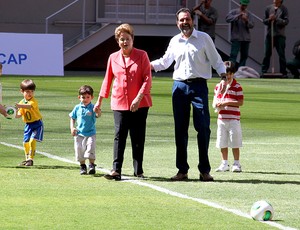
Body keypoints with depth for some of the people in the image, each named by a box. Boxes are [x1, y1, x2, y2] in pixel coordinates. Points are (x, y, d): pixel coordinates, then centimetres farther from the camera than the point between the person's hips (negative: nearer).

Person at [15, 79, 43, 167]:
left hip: (37, 124, -6)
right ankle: (27, 159, 26)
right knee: (25, 142, 9)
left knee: (32, 140, -19)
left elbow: (29, 106, -40)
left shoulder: (34, 101, -17)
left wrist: (19, 106, -56)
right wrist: (16, 115, -23)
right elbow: (20, 114, 1)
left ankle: (31, 159, -12)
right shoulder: (22, 102, 2)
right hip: (28, 125, 6)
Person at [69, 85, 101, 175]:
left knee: (91, 149, -14)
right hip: (79, 134, 3)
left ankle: (92, 165, -2)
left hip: (90, 134, -3)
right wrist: (72, 128, 0)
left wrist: (97, 112, -51)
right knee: (80, 150, 5)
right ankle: (83, 167, 21)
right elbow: (72, 118, 14)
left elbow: (98, 115, -27)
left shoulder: (93, 108, -7)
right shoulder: (77, 108, 3)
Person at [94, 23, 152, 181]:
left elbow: (147, 79, -5)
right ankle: (116, 170, -9)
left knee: (138, 138, 3)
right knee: (119, 136, -6)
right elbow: (107, 80, 16)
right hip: (119, 103, 2)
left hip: (139, 104, -2)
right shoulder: (113, 58, 9)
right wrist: (100, 101, 17)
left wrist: (139, 98, -16)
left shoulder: (142, 56, 0)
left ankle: (138, 171, 11)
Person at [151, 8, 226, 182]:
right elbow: (164, 62, 24)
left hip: (199, 85, -3)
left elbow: (216, 60, 4)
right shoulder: (174, 41, 13)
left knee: (203, 127, -8)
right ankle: (182, 170, 8)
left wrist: (223, 74, -13)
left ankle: (204, 170, -3)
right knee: (180, 129, 3)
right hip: (179, 86, 3)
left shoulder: (204, 38, 4)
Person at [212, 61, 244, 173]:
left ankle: (236, 164, 5)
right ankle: (224, 164, 17)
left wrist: (226, 102, -16)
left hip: (233, 119, -5)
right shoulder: (218, 86, 12)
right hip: (221, 118, 5)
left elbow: (240, 102, -9)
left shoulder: (237, 87, -4)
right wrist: (216, 104, -8)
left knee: (235, 143, -3)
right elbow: (215, 100, 16)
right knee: (222, 143, 8)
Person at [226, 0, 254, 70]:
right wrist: (238, 16, -22)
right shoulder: (234, 12, 2)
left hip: (246, 38, 5)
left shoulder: (248, 14, 13)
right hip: (236, 38, -5)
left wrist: (246, 20, -16)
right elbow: (228, 18, -16)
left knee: (244, 56, 7)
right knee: (233, 55, -12)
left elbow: (251, 25, 3)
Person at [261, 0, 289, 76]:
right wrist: (269, 19, -10)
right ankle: (264, 71, 8)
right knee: (267, 54, 4)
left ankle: (283, 72, 5)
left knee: (281, 54, 0)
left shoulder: (283, 9, 1)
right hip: (270, 34, 2)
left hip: (280, 35, -2)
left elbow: (286, 21, -5)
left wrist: (276, 19, -16)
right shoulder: (268, 8, 9)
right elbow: (264, 21, 11)